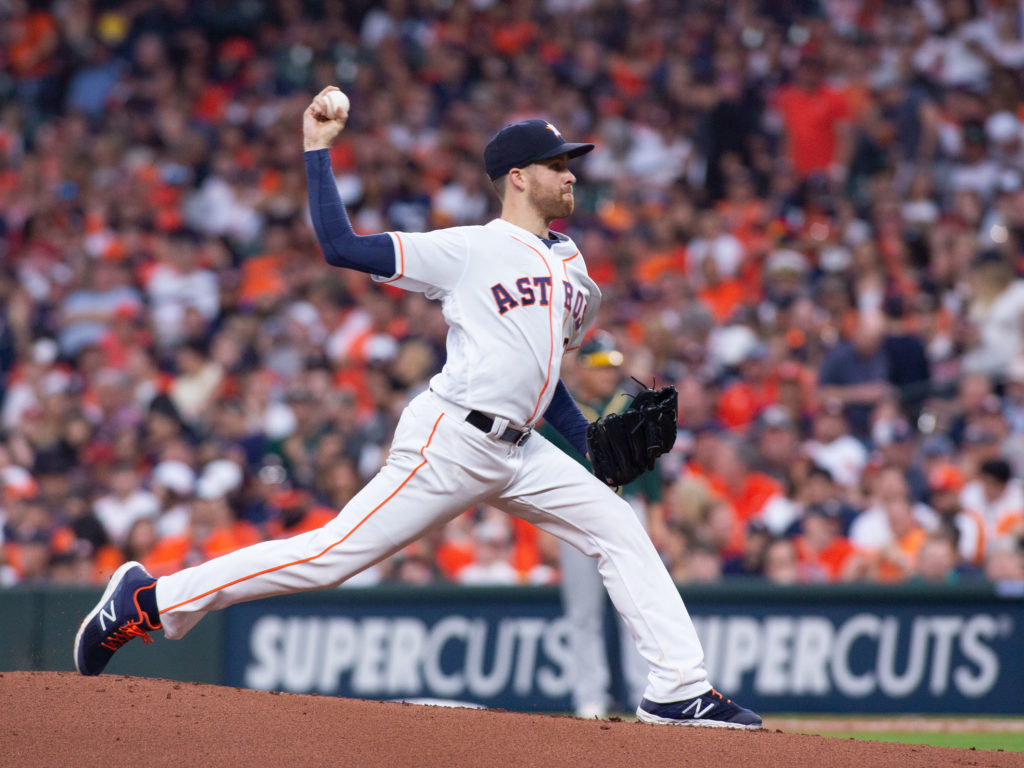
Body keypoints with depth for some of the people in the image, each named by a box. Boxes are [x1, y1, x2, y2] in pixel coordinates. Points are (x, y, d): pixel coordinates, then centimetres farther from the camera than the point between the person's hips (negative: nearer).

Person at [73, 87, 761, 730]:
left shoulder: (567, 261, 17)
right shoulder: (469, 250, -6)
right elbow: (342, 246, -11)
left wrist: (592, 442, 16)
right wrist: (318, 151, -11)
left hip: (517, 451, 8)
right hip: (451, 441, -8)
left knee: (619, 529, 1)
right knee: (332, 555, -13)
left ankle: (679, 689, 1)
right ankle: (152, 601, -7)